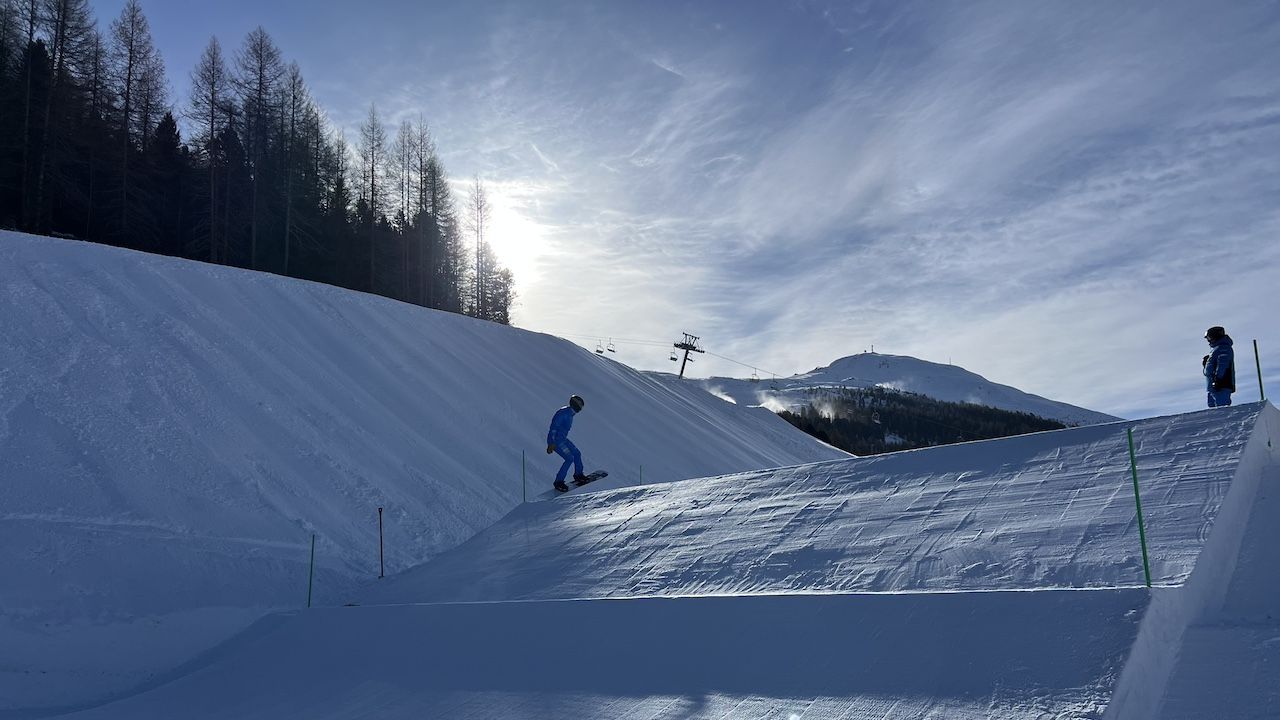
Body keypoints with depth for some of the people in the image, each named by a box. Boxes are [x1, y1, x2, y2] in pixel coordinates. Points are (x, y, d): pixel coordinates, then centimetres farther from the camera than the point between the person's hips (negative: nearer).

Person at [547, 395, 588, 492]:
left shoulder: (570, 414, 12)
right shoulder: (563, 413, -19)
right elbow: (554, 427, -24)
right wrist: (551, 444, -28)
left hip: (562, 439, 10)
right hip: (555, 440, -10)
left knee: (577, 454, 13)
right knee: (569, 458, -15)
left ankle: (578, 475, 31)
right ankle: (558, 482, -8)